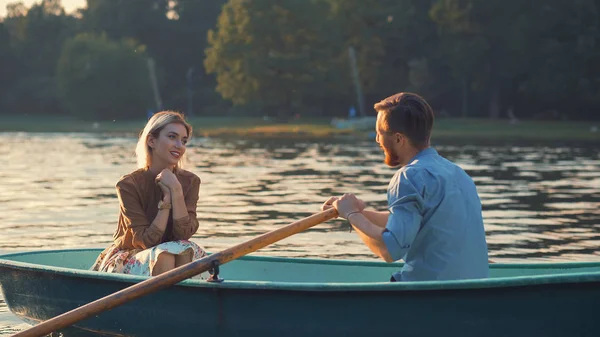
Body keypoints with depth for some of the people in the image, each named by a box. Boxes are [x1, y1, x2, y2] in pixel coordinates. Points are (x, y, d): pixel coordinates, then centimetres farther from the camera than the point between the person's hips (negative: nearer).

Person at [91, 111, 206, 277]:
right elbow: (146, 241, -18)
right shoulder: (128, 185, -13)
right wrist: (166, 199, -22)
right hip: (126, 261, -3)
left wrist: (176, 191, -21)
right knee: (163, 254, -33)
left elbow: (184, 234, -14)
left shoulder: (190, 182, -2)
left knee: (187, 250, -29)